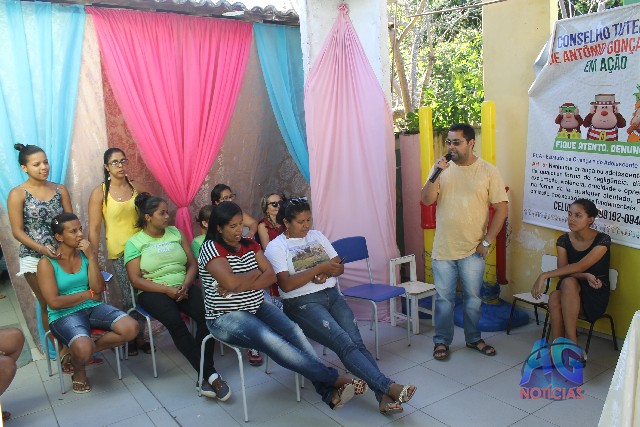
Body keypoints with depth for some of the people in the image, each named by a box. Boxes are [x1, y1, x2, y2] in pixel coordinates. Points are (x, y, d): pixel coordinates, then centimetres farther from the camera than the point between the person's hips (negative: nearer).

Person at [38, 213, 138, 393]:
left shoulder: (87, 253, 7)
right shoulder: (47, 262, -5)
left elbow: (98, 289, -3)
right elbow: (54, 302, -12)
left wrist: (91, 257, -10)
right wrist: (88, 294, -5)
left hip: (93, 308, 5)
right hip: (64, 315, -4)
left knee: (131, 328, -21)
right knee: (84, 349, -34)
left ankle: (79, 352, 2)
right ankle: (79, 371, 6)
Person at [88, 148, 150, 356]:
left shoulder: (136, 188, 5)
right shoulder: (100, 192, -5)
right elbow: (94, 229, -5)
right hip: (119, 253, -3)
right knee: (130, 299, -1)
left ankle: (140, 338, 21)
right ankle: (130, 340, 21)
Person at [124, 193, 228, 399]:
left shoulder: (176, 233, 12)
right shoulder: (134, 242, 2)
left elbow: (192, 264, 9)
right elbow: (136, 280, -5)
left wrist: (186, 285, -11)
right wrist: (167, 289, -17)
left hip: (183, 287, 3)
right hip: (153, 292, -3)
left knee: (206, 314, -28)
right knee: (174, 321, -34)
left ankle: (206, 375, -25)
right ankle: (211, 375, -32)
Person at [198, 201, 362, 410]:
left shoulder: (250, 244, 9)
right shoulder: (211, 248, -10)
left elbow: (271, 276, -1)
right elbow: (230, 281, -25)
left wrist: (240, 286, -17)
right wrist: (256, 273, -6)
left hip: (257, 306, 6)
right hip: (226, 317, -6)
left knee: (293, 331, -23)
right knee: (271, 340, -31)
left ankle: (328, 391, -29)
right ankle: (334, 379, -28)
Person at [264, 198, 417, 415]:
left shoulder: (317, 236, 17)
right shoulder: (276, 247, 0)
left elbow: (340, 267, 16)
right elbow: (286, 285, -13)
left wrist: (326, 272, -7)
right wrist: (320, 268, -13)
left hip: (332, 295, 5)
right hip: (303, 303, -5)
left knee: (357, 342, -19)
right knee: (345, 343, -26)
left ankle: (384, 397, -29)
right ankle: (389, 387, -33)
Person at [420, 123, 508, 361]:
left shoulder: (488, 171, -5)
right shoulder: (441, 168, 1)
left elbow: (501, 209, -4)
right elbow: (426, 200, -8)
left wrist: (487, 241, -7)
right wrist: (436, 174, -21)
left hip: (473, 250, -1)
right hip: (443, 249, 1)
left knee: (473, 298, 13)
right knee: (444, 299, 9)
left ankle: (473, 338, 32)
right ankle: (441, 341, 25)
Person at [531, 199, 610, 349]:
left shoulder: (602, 240, -12)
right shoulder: (563, 240, 0)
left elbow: (580, 266, -24)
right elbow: (563, 272, -7)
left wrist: (545, 275, -29)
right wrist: (586, 277, -27)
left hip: (595, 296, -3)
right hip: (569, 293, 3)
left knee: (569, 283, -37)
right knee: (555, 297, -34)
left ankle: (571, 341, -33)